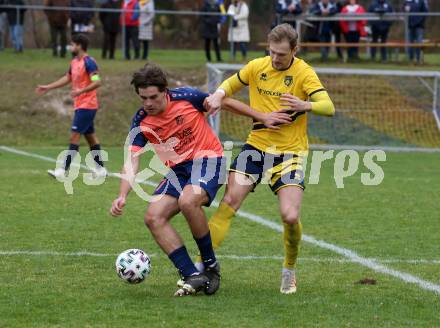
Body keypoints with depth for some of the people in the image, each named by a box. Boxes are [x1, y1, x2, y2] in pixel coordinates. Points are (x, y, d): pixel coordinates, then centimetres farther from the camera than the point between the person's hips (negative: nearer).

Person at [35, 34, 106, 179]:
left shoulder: (88, 62, -16)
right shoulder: (75, 62, 12)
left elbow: (97, 82, -23)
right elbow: (67, 78, 25)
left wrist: (81, 91, -33)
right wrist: (48, 87, 24)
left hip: (86, 106, -9)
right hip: (80, 105, 9)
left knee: (74, 136, -11)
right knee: (90, 136, 13)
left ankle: (63, 170, -13)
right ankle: (100, 169, 19)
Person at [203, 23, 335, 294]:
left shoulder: (304, 73, -10)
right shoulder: (257, 67, 1)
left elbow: (329, 107, -20)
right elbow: (232, 84, 19)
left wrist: (305, 105, -40)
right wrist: (219, 95, -5)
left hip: (290, 151, -3)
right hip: (257, 145, 3)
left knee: (290, 217, -16)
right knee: (229, 203, -11)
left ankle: (289, 271, 12)